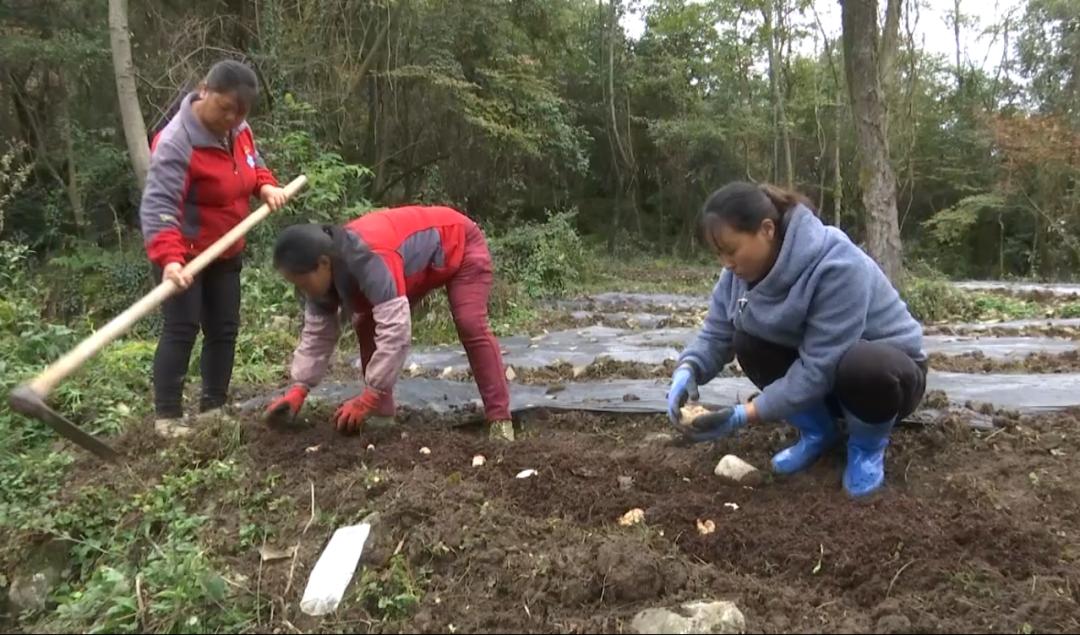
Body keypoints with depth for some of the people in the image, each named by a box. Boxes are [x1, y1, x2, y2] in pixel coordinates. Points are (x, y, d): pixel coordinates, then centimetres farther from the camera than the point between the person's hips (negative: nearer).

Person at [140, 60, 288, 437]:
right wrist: (168, 258, -48)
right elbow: (158, 204, -35)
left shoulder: (238, 130, -2)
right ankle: (167, 415, 3)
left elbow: (253, 165, 17)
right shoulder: (176, 142, -26)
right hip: (183, 254, -8)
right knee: (181, 329, -7)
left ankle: (214, 407, 21)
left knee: (225, 328, 9)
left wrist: (266, 187, -6)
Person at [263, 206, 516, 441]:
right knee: (367, 326, -2)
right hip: (418, 260, 8)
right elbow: (316, 333, -7)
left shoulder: (371, 261, -45)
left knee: (471, 327, -24)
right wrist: (299, 389, -17)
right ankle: (382, 413, 4)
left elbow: (395, 331, -47)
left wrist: (368, 398, -42)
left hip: (460, 245, -8)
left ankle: (499, 418, -17)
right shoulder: (324, 272, -17)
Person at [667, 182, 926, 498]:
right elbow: (715, 335, -10)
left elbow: (817, 369, -35)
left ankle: (868, 445, -5)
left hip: (890, 367, -6)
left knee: (865, 367, -40)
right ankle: (818, 431, 3)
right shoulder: (744, 268, -12)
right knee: (748, 342, -18)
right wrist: (687, 370, -31)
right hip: (816, 366, 6)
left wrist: (746, 415, -37)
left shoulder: (836, 267, -33)